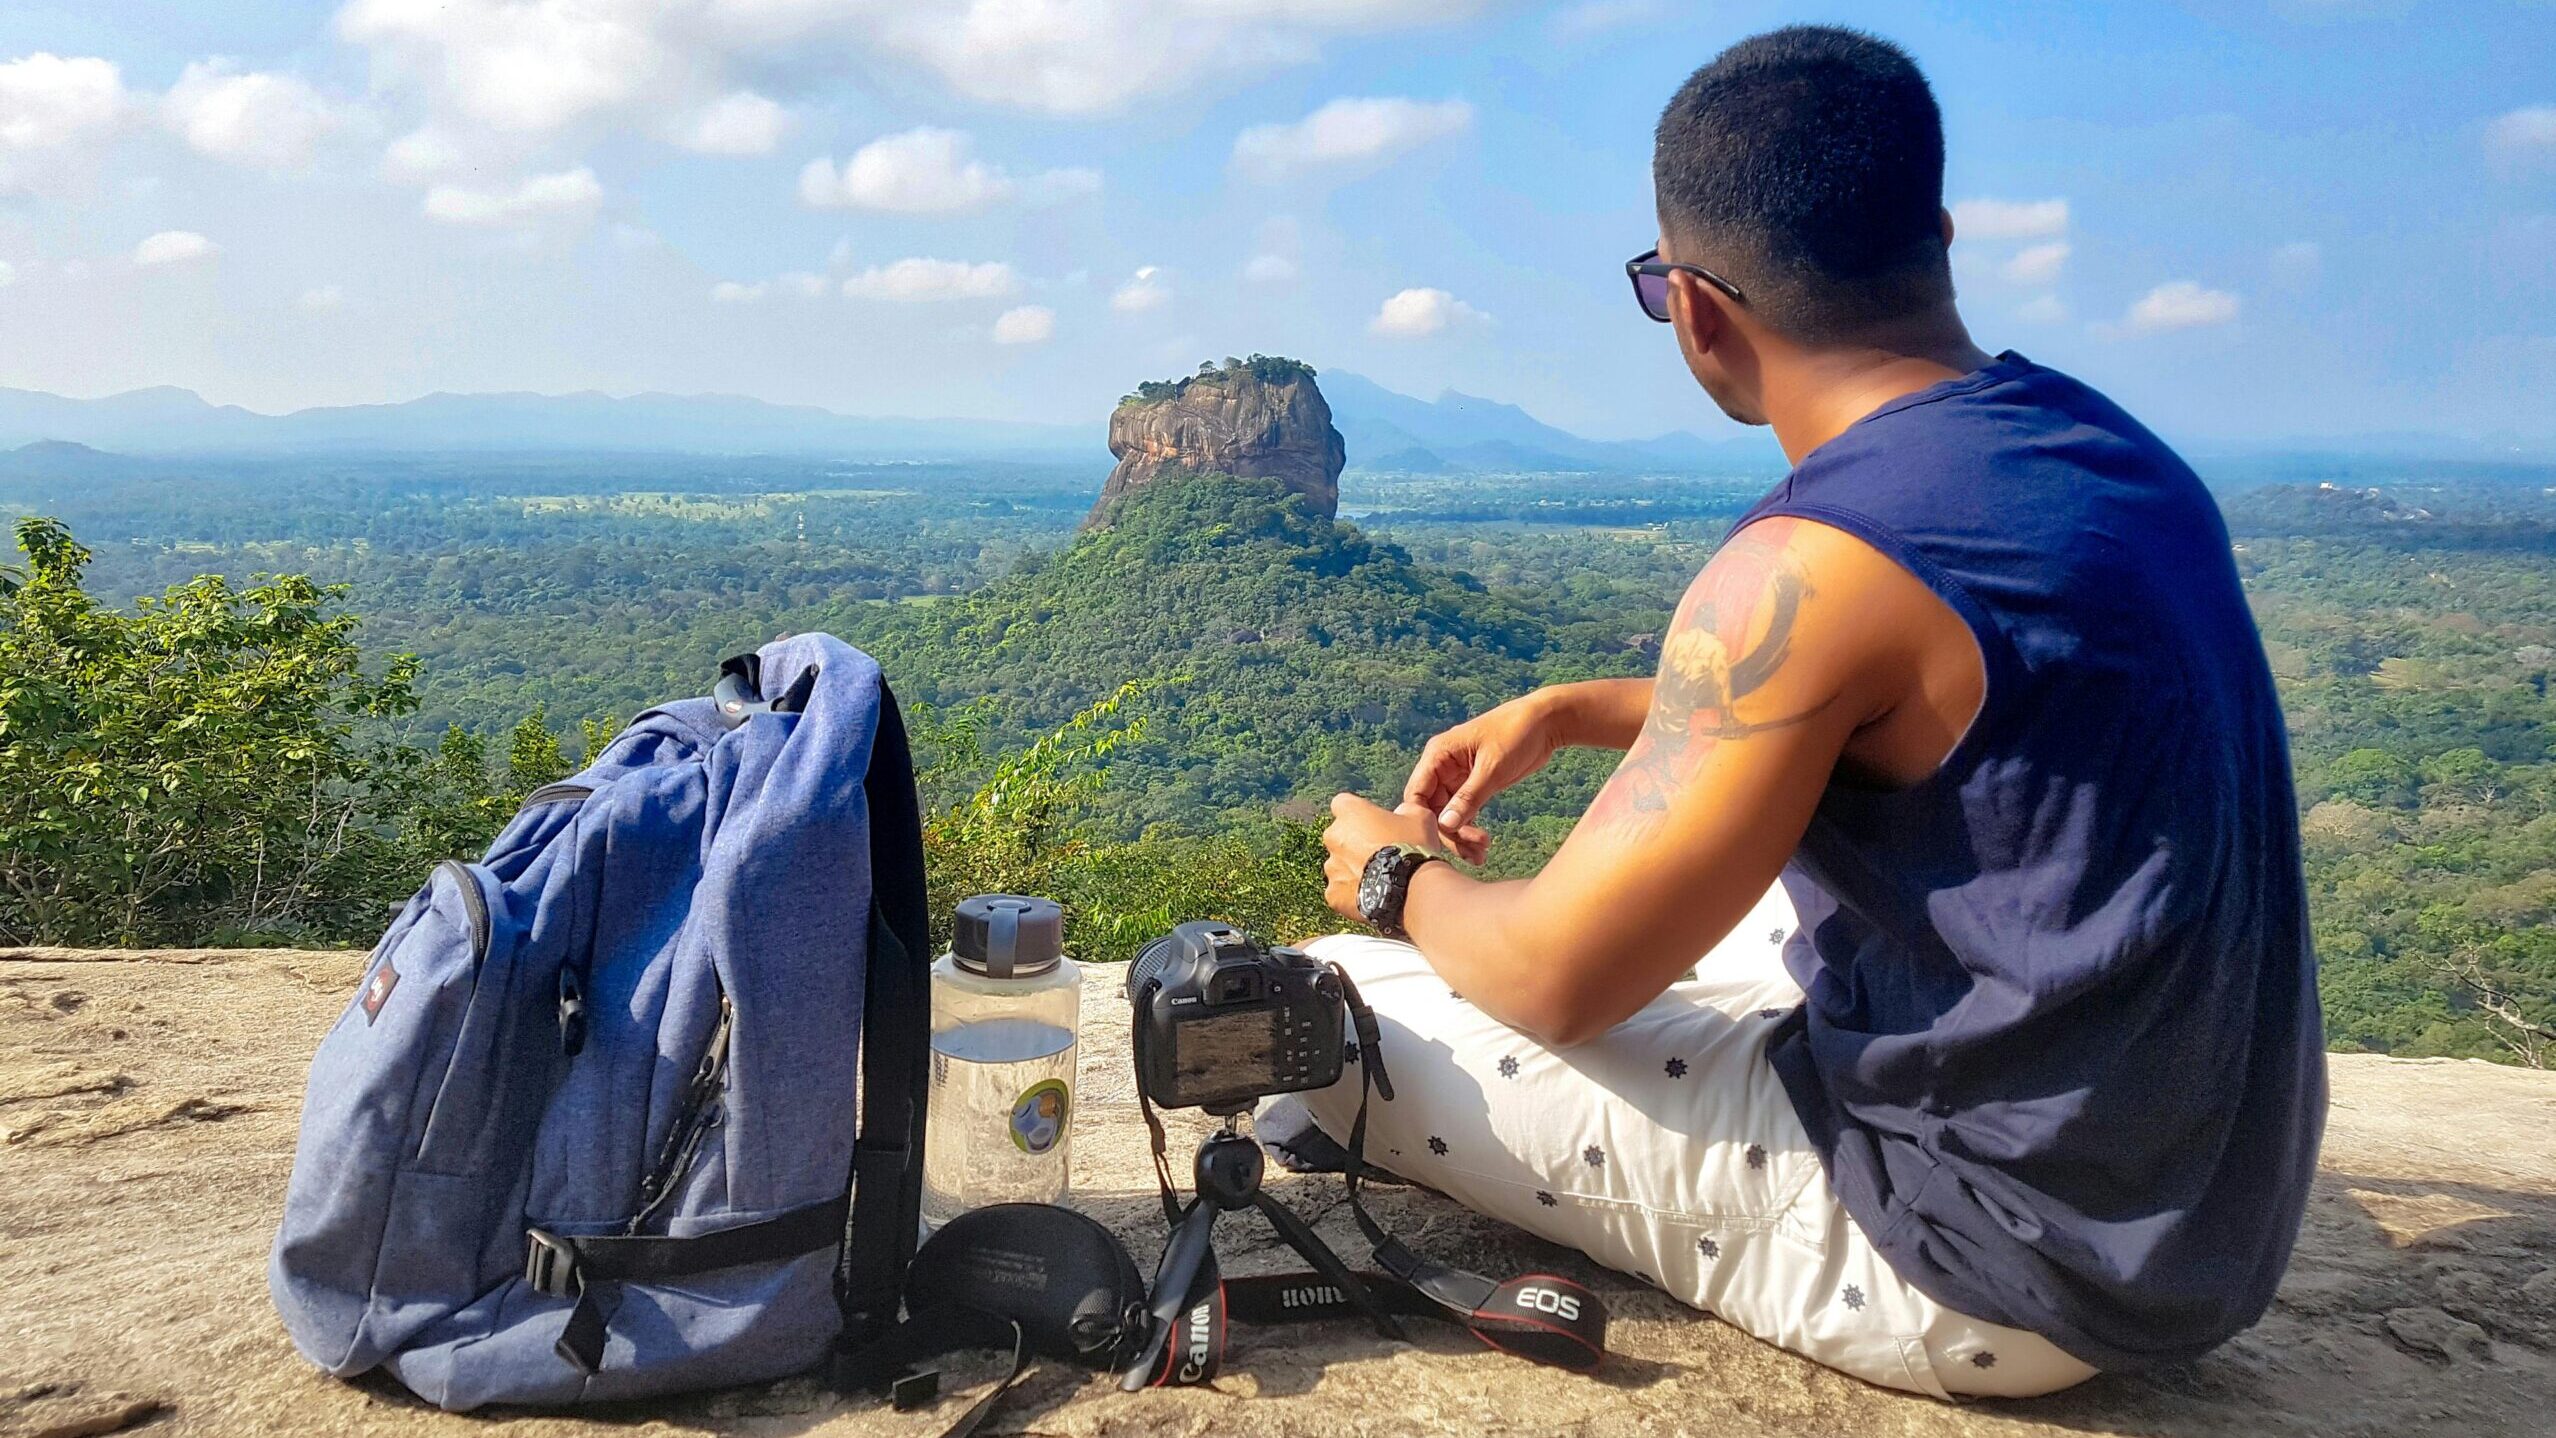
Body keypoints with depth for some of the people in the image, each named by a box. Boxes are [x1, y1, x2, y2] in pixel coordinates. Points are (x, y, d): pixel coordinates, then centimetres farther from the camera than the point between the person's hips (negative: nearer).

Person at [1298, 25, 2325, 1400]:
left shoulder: (1812, 565, -26)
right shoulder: (2102, 447, 2)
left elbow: (1556, 977, -18)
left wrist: (1398, 879, 4)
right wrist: (1570, 710, 16)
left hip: (1997, 1271, -9)